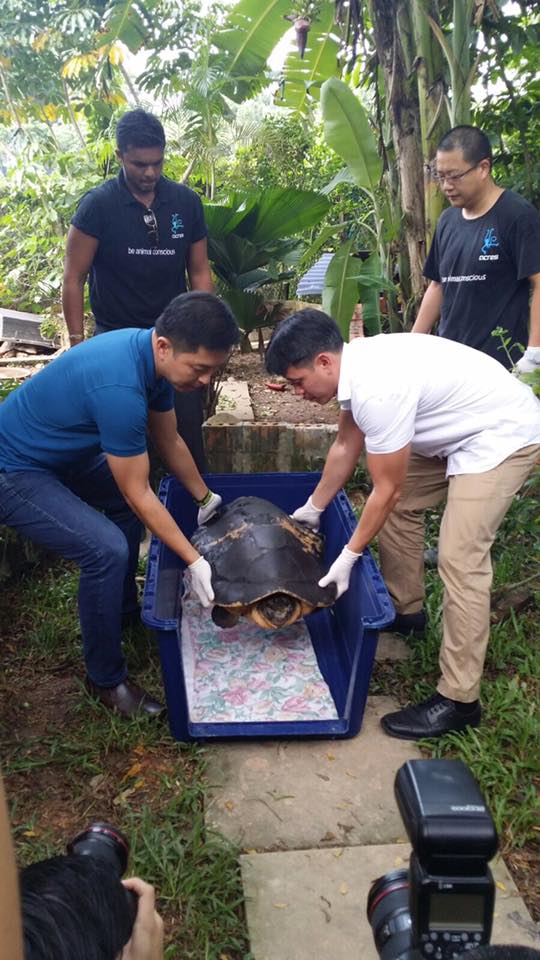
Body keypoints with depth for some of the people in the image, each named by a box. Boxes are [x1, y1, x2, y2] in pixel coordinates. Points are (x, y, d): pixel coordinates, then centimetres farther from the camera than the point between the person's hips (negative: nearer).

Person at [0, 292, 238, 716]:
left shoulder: (153, 355, -7)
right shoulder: (120, 389, -35)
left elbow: (170, 442, 9)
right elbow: (140, 494, -25)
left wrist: (207, 499, 15)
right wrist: (194, 561, -18)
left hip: (57, 452, 10)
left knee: (126, 499, 22)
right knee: (107, 551, -21)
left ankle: (124, 606, 39)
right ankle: (106, 679, 0)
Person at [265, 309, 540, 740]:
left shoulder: (377, 390, -31)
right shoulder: (357, 364, -2)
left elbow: (386, 490, -21)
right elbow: (345, 445, 12)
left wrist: (349, 556, -11)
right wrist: (312, 509, 20)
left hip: (504, 434, -10)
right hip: (462, 427, 10)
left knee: (460, 560, -15)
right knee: (401, 505, 17)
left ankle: (459, 700, -7)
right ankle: (405, 609, 35)